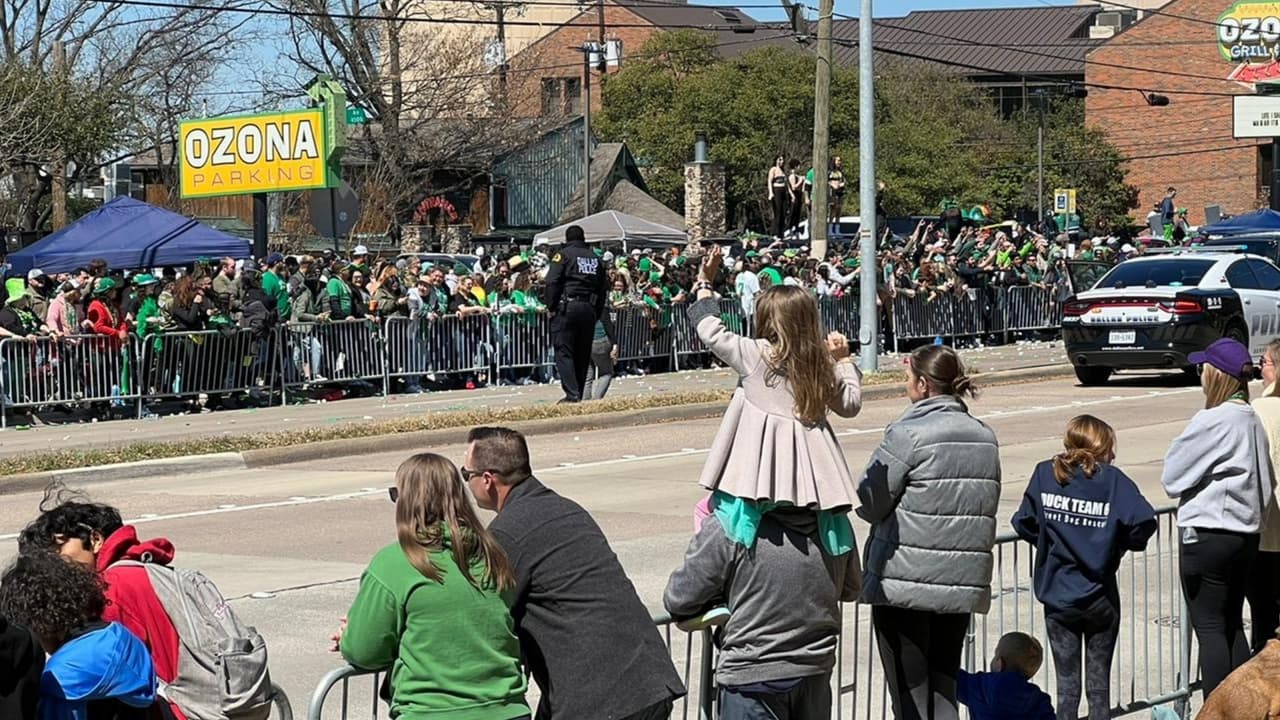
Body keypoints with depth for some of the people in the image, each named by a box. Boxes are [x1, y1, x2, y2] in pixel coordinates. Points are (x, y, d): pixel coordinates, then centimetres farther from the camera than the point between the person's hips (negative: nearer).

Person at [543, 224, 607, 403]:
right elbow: (602, 288, 16)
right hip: (589, 309, 5)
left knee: (564, 352, -5)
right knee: (583, 354, 11)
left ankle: (572, 393, -17)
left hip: (567, 308, -5)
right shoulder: (595, 258, 16)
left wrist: (551, 307, -5)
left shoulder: (563, 255, -1)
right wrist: (597, 313, 18)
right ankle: (579, 394, 13)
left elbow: (552, 283, -10)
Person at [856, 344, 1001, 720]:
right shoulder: (985, 437, 8)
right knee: (944, 689, 12)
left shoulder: (908, 435, -14)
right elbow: (986, 504, 13)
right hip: (963, 585, 6)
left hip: (905, 584, -6)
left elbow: (869, 503, -9)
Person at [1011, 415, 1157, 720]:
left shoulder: (1045, 474, -3)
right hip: (1100, 598, -1)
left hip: (1057, 597, 1)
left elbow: (1024, 524, -3)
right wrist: (1122, 544, 1)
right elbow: (1144, 521, -19)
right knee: (1099, 682, 11)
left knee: (1066, 683, 10)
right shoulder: (1111, 479, -9)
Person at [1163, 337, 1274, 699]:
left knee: (1209, 628, -2)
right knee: (1233, 625, 16)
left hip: (1207, 535, -8)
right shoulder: (1253, 421, 6)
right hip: (1246, 533, 8)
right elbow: (1266, 480, 15)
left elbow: (1172, 476, -9)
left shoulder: (1211, 421, -17)